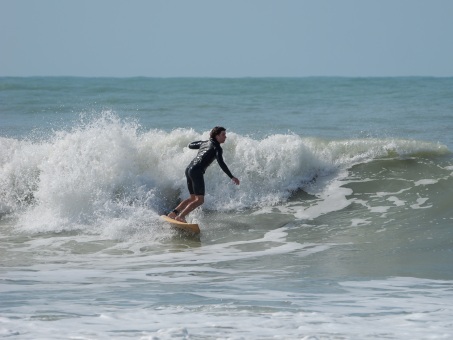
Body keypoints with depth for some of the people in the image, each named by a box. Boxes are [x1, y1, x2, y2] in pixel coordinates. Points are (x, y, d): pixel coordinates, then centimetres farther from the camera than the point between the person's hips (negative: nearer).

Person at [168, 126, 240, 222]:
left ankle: (173, 213, 14)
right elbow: (221, 163, -14)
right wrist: (231, 177, -17)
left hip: (189, 169, 9)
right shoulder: (217, 147, -1)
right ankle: (180, 216, -17)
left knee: (193, 198, 19)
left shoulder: (204, 143, 21)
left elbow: (190, 145, 37)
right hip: (197, 172, -9)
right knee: (200, 200, -7)